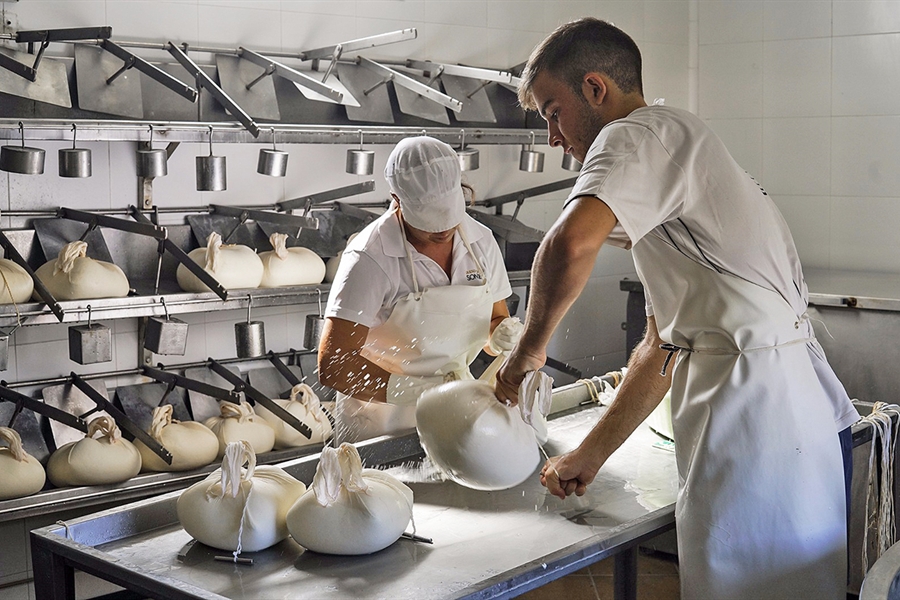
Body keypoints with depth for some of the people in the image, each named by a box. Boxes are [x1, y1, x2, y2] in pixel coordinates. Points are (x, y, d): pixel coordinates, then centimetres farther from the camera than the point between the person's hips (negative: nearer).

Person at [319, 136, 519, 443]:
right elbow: (333, 365, -28)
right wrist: (419, 390, -36)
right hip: (378, 424, -5)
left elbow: (496, 319, 10)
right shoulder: (371, 257, -22)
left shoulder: (481, 241, -4)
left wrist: (503, 334, -14)